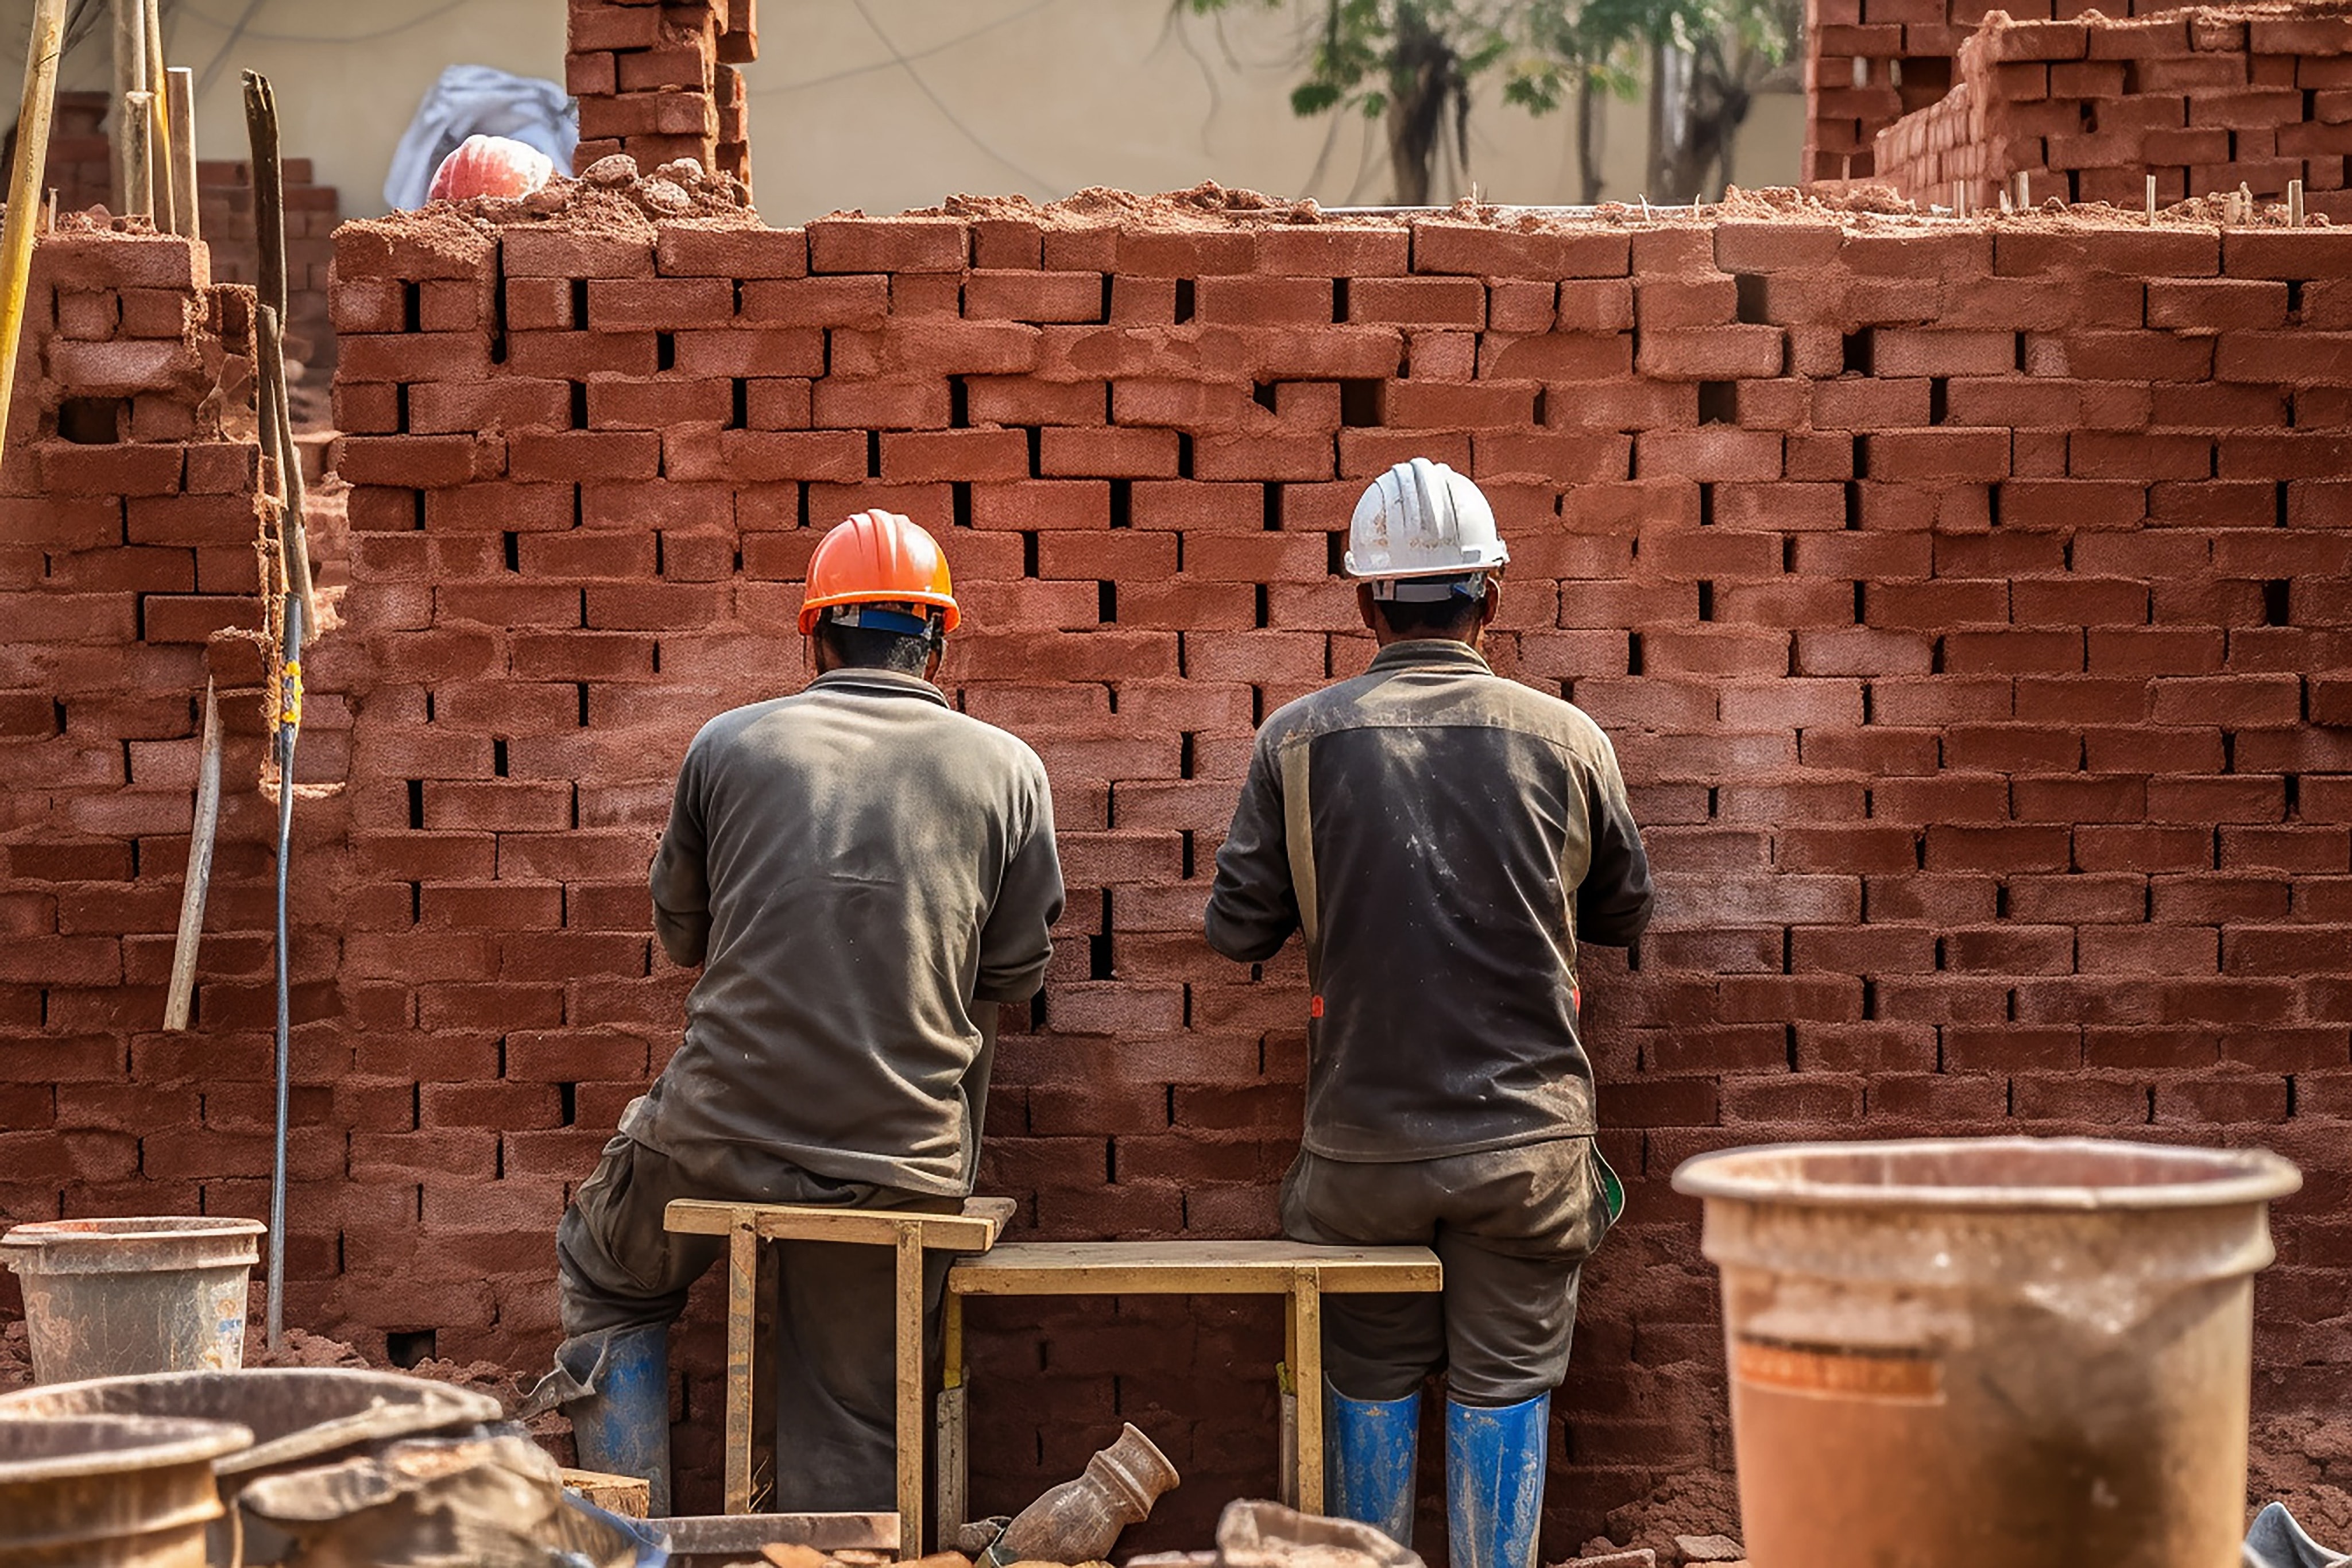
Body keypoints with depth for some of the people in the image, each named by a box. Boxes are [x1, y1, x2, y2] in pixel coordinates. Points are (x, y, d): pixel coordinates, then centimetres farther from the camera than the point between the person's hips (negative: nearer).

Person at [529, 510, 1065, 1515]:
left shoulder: (728, 745, 1)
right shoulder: (1006, 771, 1)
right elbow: (1014, 972, 6)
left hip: (724, 1132, 0)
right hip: (905, 1160, 0)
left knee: (605, 1282, 28)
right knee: (856, 1426, 12)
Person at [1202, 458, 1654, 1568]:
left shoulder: (1300, 739, -6)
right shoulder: (1568, 742, -4)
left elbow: (1236, 929, -2)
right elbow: (1626, 913, 10)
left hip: (1362, 1142, 0)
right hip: (1527, 1136, 0)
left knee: (1371, 1382, 14)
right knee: (1504, 1388, 8)